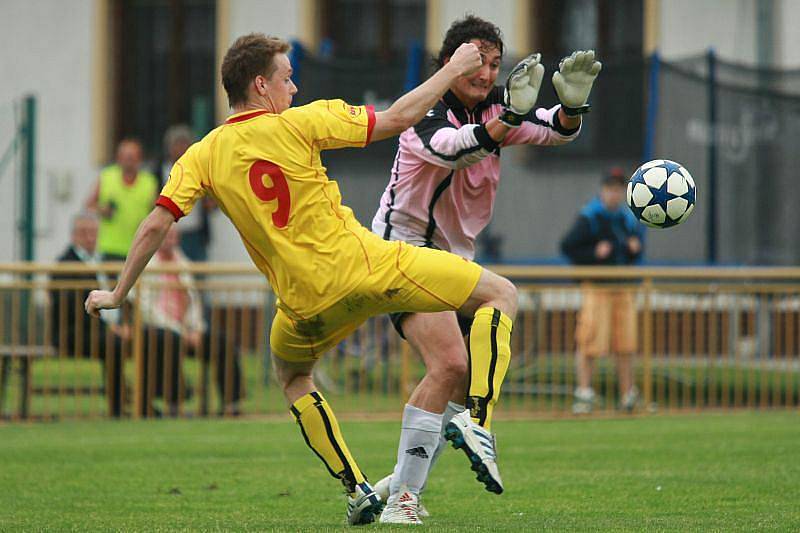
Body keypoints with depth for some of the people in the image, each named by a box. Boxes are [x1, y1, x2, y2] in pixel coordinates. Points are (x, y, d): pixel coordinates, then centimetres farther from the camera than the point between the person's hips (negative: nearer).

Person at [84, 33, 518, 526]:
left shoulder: (203, 156, 4)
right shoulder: (298, 124, -5)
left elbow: (156, 226, 0)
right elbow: (398, 119, -3)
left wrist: (117, 295, 11)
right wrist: (454, 69, 8)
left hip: (309, 304, 4)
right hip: (368, 267, -4)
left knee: (292, 376, 35)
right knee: (500, 295, 5)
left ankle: (358, 490, 21)